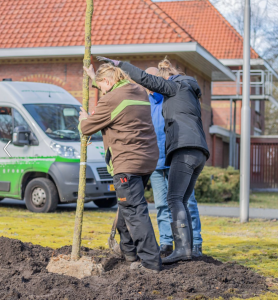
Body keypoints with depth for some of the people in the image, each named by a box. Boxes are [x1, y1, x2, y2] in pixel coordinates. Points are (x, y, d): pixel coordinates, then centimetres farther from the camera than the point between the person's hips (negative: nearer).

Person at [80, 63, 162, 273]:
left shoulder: (110, 100, -11)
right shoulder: (141, 93, 15)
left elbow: (88, 127, 0)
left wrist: (84, 119, 23)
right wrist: (94, 77, 43)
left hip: (127, 163, -9)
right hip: (148, 159, 9)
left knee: (135, 211, -8)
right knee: (129, 205, 23)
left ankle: (151, 261, -11)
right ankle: (128, 249, 34)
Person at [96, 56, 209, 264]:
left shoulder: (176, 85, 5)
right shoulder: (191, 93, 31)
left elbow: (146, 79, -5)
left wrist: (118, 64, 1)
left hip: (185, 149, -9)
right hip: (199, 153, 9)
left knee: (175, 199, -17)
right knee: (181, 202, 6)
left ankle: (182, 248, -27)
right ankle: (187, 248, 0)